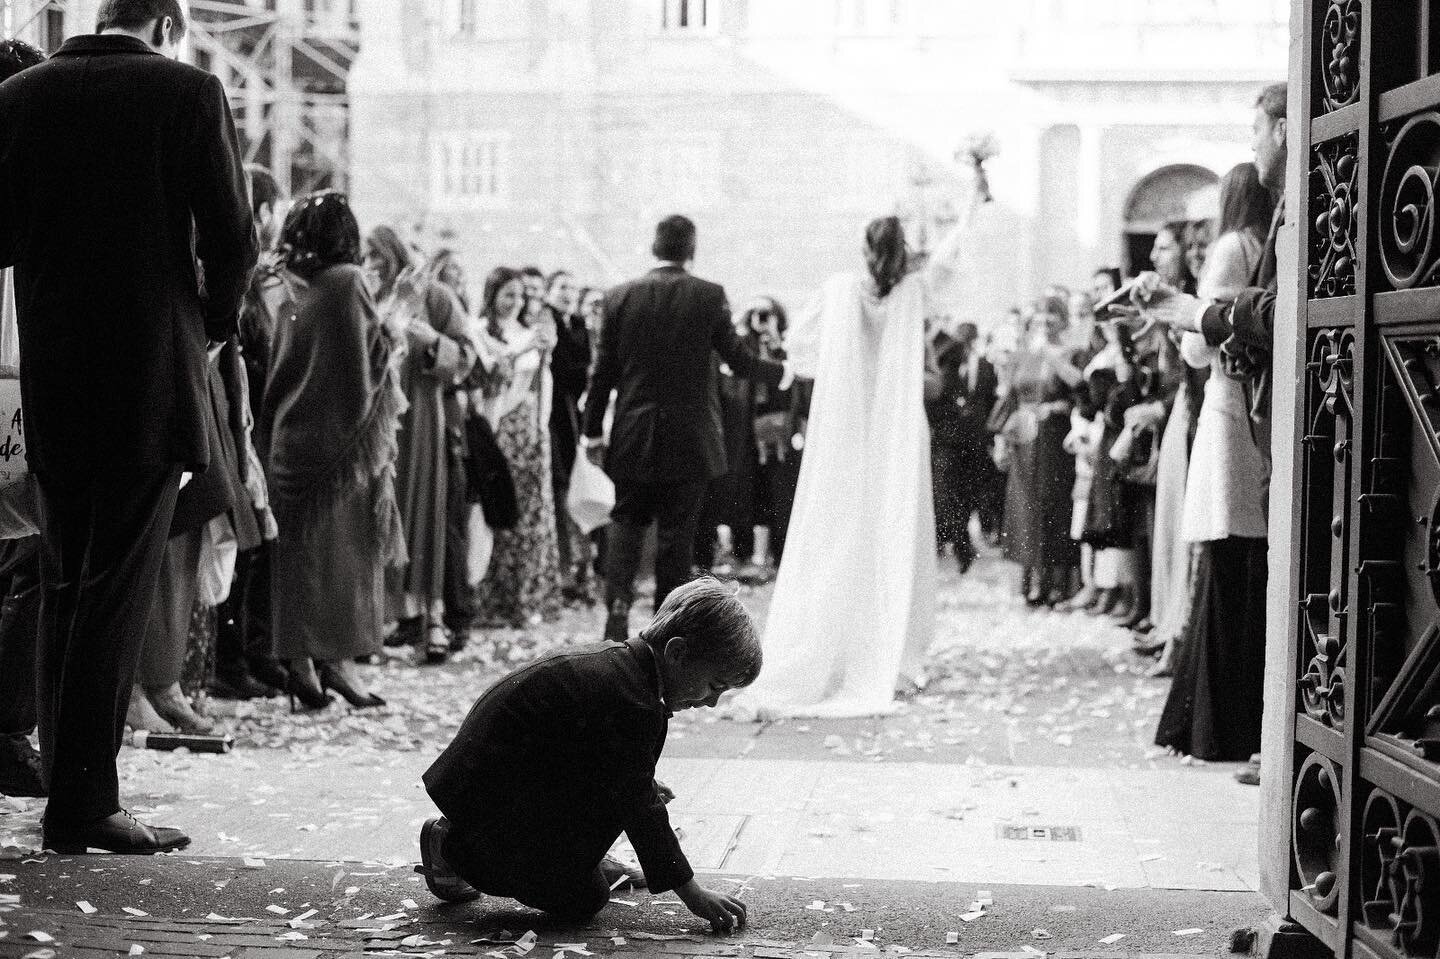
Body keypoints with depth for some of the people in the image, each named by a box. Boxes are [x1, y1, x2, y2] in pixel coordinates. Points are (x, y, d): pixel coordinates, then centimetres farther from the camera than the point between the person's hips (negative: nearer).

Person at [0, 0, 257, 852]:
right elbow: (231, 238, -7)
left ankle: (68, 777, 17)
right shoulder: (189, 94, -5)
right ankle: (86, 801, -2)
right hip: (152, 374, -4)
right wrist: (214, 324, 9)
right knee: (119, 589, -1)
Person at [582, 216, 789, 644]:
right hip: (690, 439, -1)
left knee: (626, 521, 11)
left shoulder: (620, 297, -1)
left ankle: (618, 601, -9)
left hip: (632, 439, 1)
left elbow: (604, 370, 1)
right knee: (677, 530, 5)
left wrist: (593, 430, 8)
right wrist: (783, 374, 13)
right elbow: (737, 358, -4)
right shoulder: (710, 296, -7)